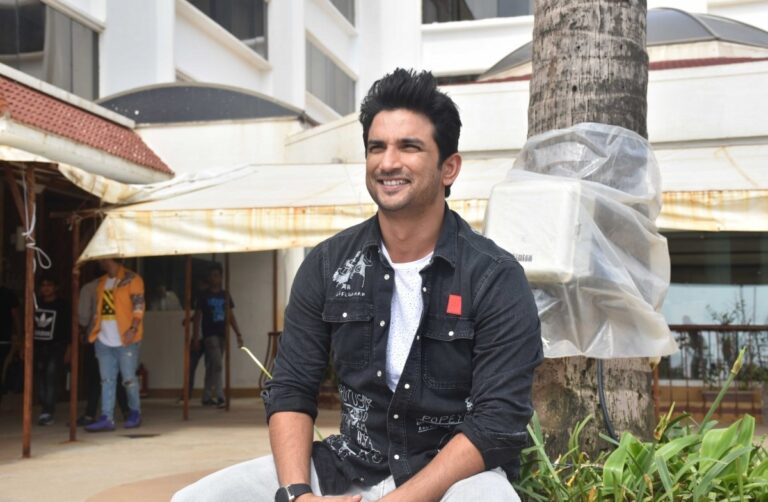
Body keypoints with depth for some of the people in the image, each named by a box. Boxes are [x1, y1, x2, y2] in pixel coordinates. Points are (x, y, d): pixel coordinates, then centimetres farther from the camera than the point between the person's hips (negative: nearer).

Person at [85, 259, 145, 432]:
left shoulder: (131, 279, -3)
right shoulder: (102, 282, 18)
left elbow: (139, 306, -10)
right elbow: (98, 309, 21)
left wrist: (133, 329, -21)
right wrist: (95, 332, 13)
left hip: (125, 339, -6)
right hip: (104, 340, 6)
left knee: (129, 378, -1)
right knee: (107, 380, 3)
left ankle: (135, 413, 16)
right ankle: (107, 418, 3)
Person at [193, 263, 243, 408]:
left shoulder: (225, 295, 12)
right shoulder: (204, 295, 0)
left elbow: (231, 316, 13)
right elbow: (197, 317, -1)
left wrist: (238, 334, 5)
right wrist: (196, 337, -8)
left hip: (222, 335, 4)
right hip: (210, 335, -4)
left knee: (212, 367, 11)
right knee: (217, 365, -15)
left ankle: (207, 397, 18)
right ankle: (219, 397, -17)